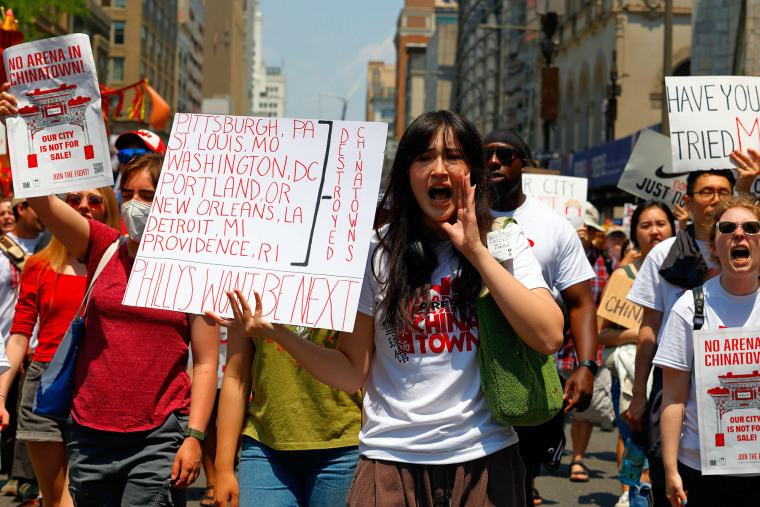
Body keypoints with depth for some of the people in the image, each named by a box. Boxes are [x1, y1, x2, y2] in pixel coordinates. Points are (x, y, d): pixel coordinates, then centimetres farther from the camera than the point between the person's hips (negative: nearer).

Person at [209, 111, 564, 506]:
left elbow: (549, 338, -11)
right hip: (392, 460, 0)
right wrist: (275, 332, -11)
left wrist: (476, 252, -12)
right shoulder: (377, 253, 3)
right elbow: (352, 374, 3)